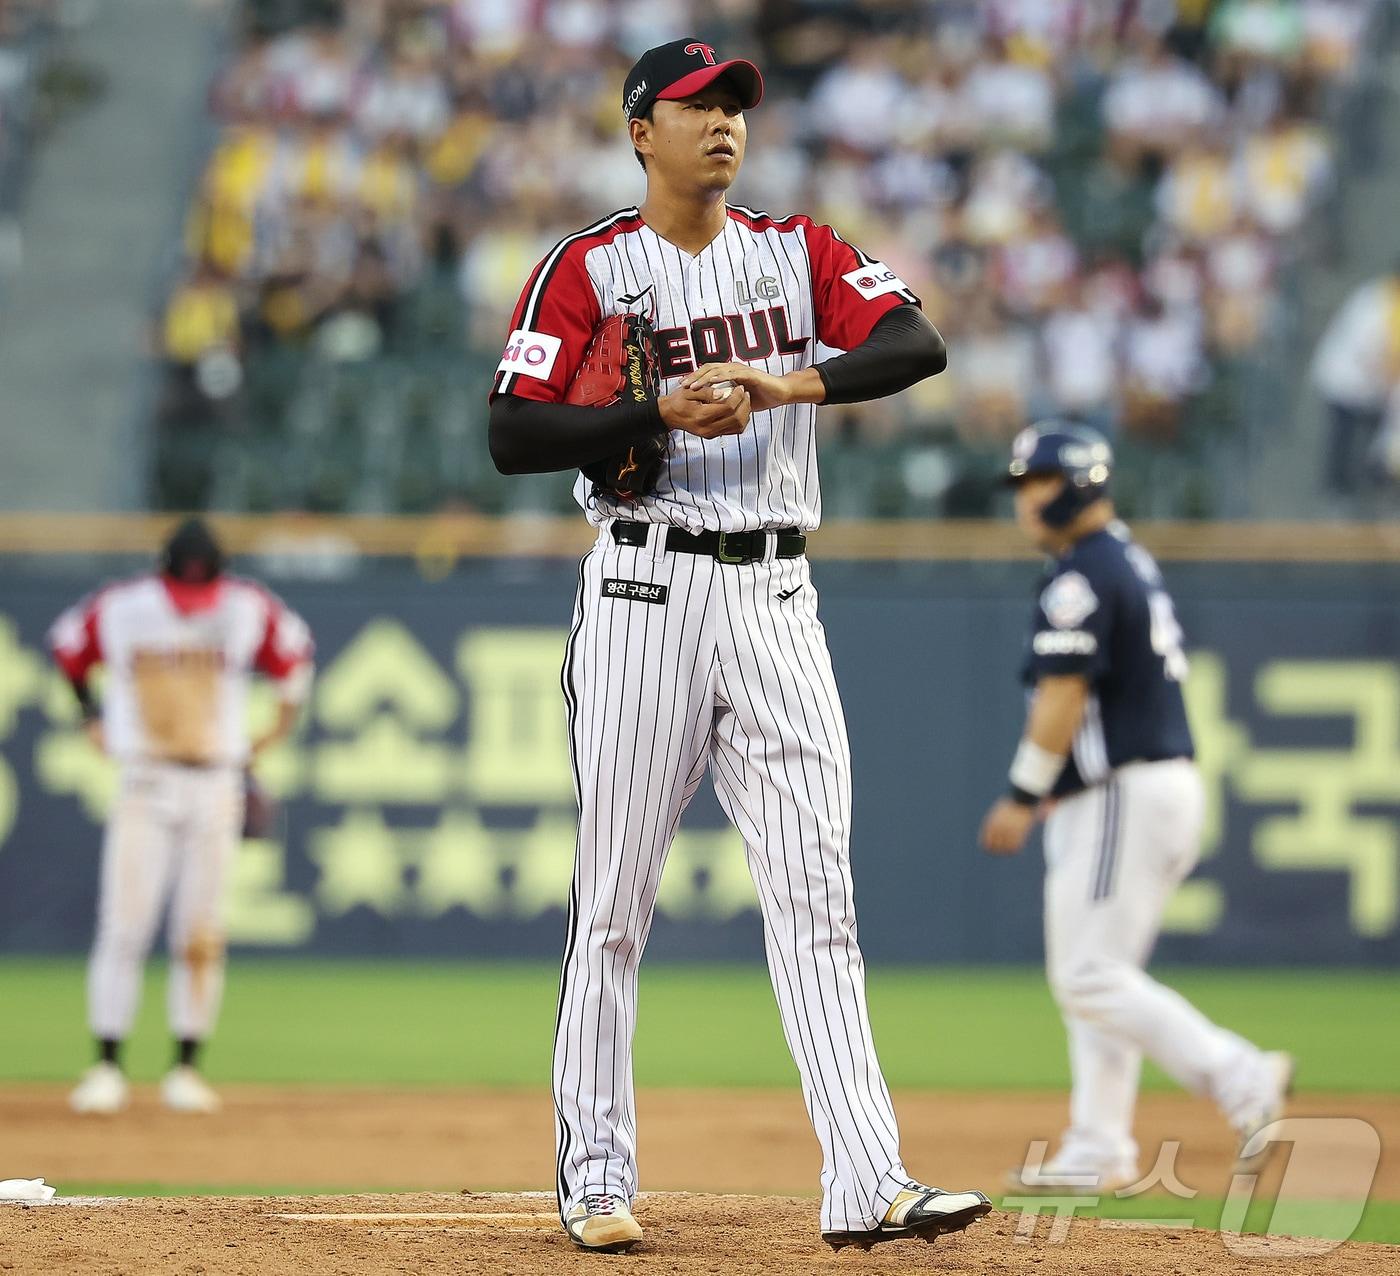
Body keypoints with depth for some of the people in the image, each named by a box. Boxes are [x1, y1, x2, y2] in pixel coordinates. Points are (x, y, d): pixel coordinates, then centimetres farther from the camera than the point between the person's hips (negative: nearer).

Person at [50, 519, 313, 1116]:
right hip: (143, 786, -1)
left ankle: (186, 1068, 9)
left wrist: (284, 719, 18)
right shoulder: (120, 609, -2)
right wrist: (90, 718, 14)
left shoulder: (247, 611, 0)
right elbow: (66, 645, 16)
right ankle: (106, 1067, -5)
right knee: (123, 927, -9)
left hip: (216, 791, 1)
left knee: (200, 937, 1)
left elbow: (293, 648, 19)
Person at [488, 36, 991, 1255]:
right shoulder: (588, 270, 1)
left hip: (775, 599, 3)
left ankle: (867, 1184, -11)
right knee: (616, 897, 2)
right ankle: (595, 1177, 12)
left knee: (816, 890, -5)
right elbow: (513, 436, -8)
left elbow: (919, 343, -5)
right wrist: (663, 411, -18)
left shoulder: (801, 251, 11)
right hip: (645, 592, -3)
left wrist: (791, 382, -21)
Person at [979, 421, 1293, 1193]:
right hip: (1171, 779, 10)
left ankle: (1240, 1077, -15)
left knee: (1089, 976, -10)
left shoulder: (1079, 578, -13)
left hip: (1123, 797, -10)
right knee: (1097, 974, 12)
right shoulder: (1134, 563, 18)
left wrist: (1023, 796, -12)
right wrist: (1049, 791, 21)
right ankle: (1098, 1151, 13)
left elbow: (1064, 698, -19)